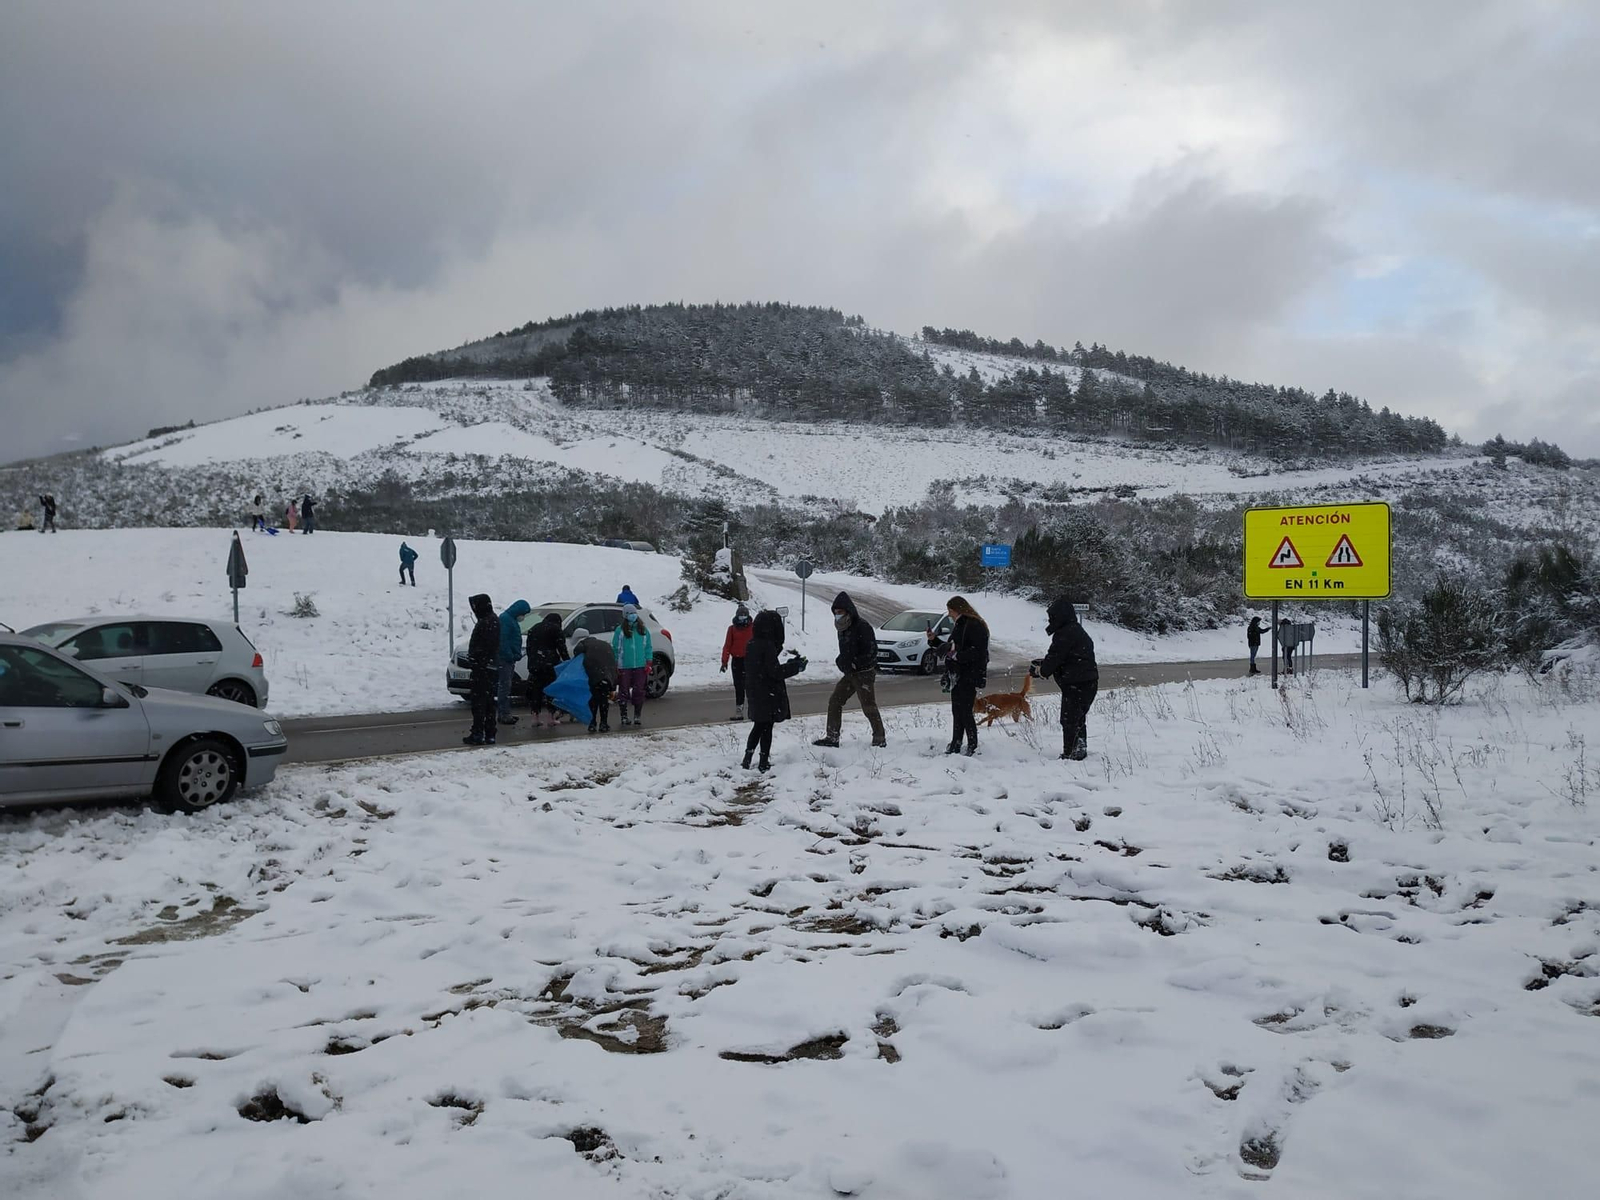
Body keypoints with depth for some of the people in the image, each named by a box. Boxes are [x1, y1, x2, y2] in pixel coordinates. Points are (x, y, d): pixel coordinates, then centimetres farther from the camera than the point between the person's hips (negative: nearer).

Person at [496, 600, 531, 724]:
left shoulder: (511, 619, 19)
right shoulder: (505, 619, -14)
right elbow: (503, 640, -21)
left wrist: (516, 655, 13)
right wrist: (510, 656, -21)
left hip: (510, 659, 10)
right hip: (505, 658, -10)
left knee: (506, 686, 13)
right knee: (504, 686, -8)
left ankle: (505, 714, 18)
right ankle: (504, 715, -8)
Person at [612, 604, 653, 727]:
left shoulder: (643, 630, 7)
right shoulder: (619, 631, -1)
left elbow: (648, 647, 11)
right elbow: (615, 649, 1)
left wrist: (648, 663, 5)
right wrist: (615, 665, -3)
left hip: (640, 666, 2)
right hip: (624, 667, -2)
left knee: (639, 691, 2)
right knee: (623, 692, 2)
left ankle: (638, 715, 14)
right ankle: (624, 716, 11)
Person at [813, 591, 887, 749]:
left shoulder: (862, 627, -16)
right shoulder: (843, 629, 12)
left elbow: (872, 651, -20)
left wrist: (854, 663, -21)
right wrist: (840, 661, 4)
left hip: (864, 673, -9)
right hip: (849, 674, 9)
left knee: (869, 707, -5)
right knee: (834, 702, 6)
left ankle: (880, 740, 6)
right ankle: (832, 737, 11)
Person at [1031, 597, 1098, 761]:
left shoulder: (1064, 634, -16)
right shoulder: (1078, 631, 17)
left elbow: (1055, 657, -15)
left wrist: (1041, 671, 1)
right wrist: (1042, 664, 17)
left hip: (1075, 684, -10)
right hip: (1089, 682, 10)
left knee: (1069, 719, -4)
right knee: (1079, 718, 19)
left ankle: (1070, 753, -2)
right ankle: (1080, 750, 28)